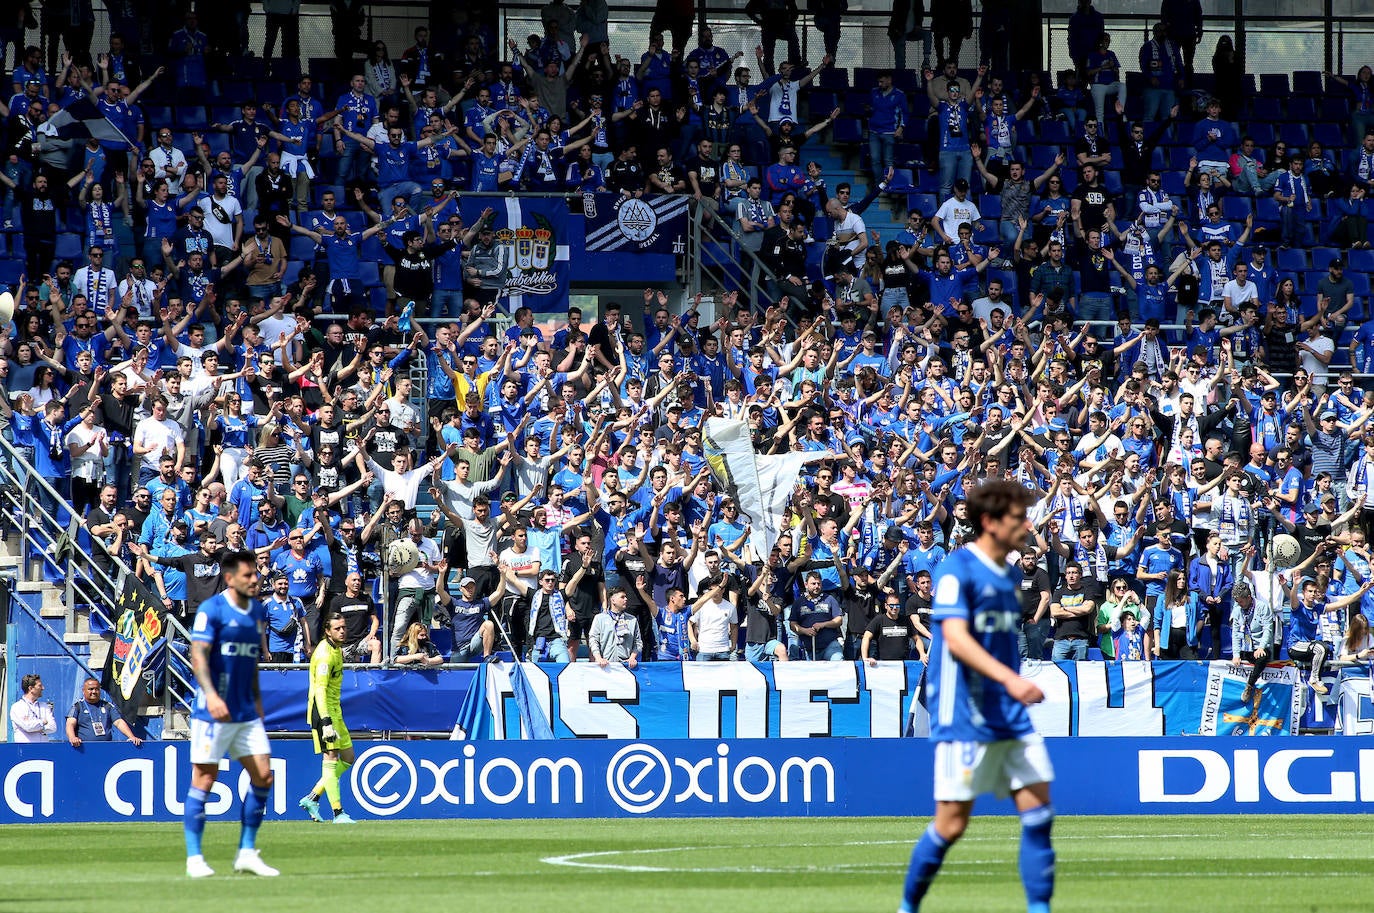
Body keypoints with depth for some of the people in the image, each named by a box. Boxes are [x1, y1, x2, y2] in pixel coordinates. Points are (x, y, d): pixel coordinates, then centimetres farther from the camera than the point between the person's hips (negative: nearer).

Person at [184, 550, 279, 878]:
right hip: (213, 711, -7)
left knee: (263, 776, 1)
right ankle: (194, 858, 3)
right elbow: (198, 656, -17)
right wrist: (211, 694, -30)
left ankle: (247, 853, 10)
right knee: (204, 778, -3)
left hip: (246, 713, 7)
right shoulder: (212, 610, -9)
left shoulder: (258, 611, 12)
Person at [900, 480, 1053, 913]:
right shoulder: (956, 571, -11)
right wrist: (1009, 678, -34)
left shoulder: (1011, 575, 14)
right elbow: (956, 638, -23)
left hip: (1011, 716, 7)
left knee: (1038, 811, -4)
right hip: (964, 717, -7)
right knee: (951, 824, -3)